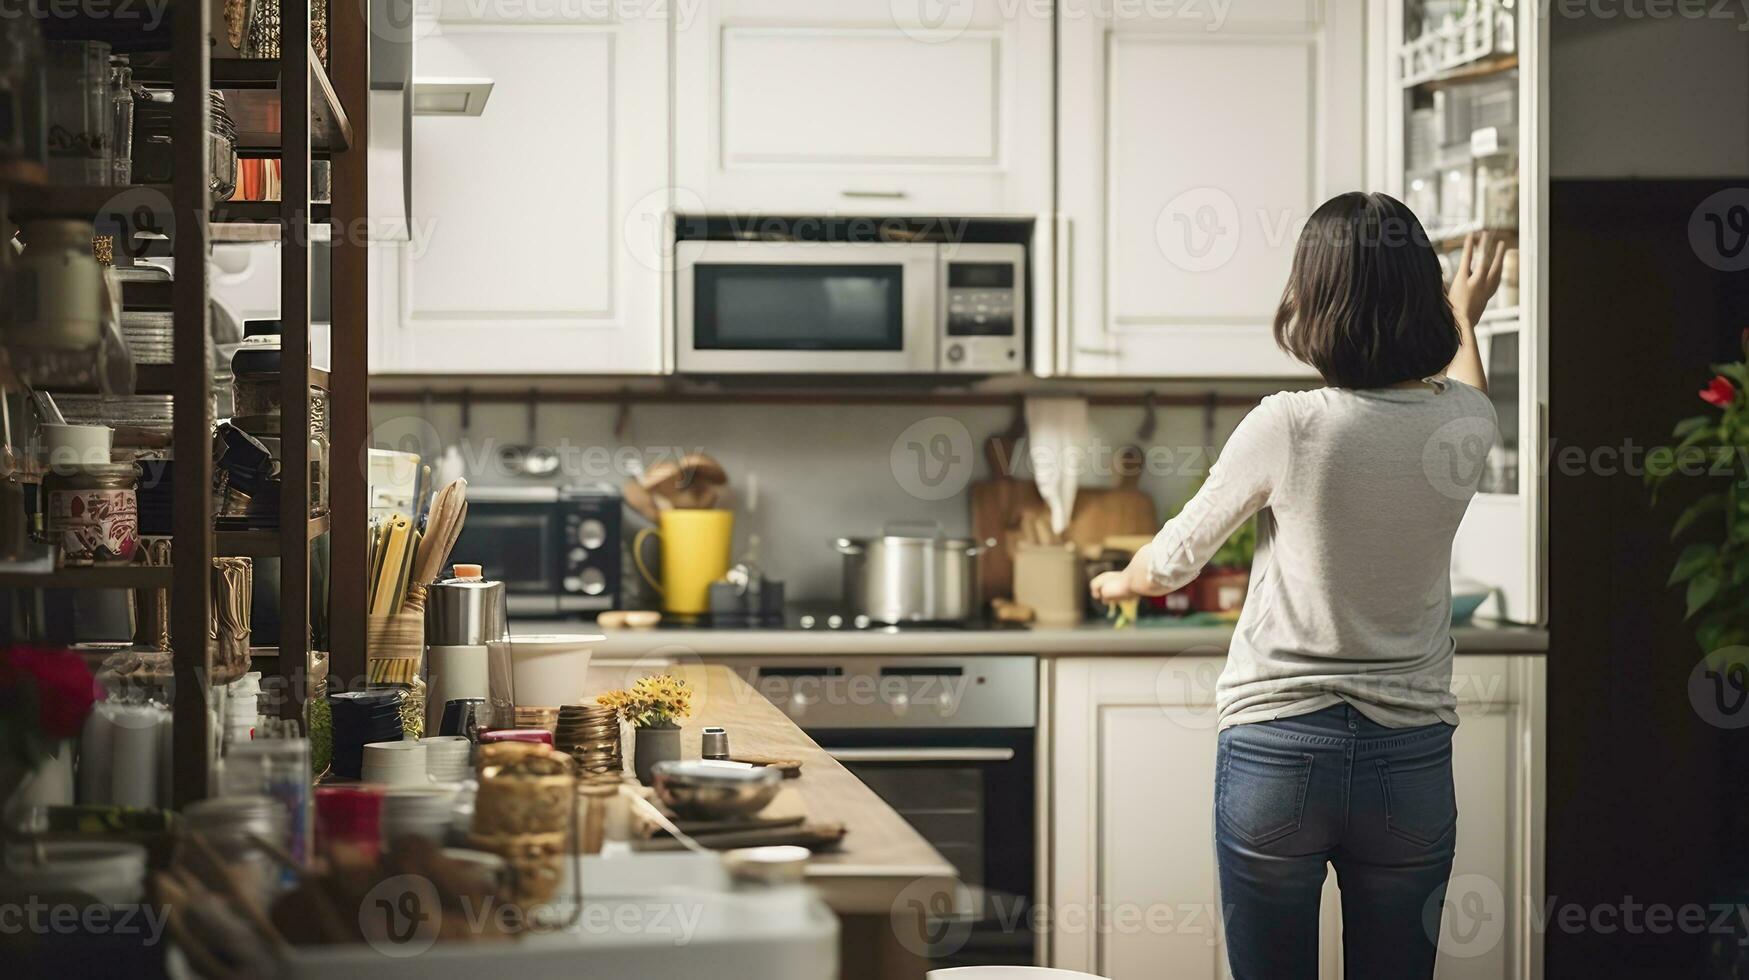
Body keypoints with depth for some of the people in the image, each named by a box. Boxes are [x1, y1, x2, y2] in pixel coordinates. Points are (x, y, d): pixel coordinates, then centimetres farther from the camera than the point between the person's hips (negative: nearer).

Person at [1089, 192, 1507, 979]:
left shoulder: (1289, 427, -12)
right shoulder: (1462, 422, -2)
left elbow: (1173, 561, 3)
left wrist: (1122, 583, 26)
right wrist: (1465, 316, 47)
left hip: (1276, 751, -3)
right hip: (1411, 761, 3)